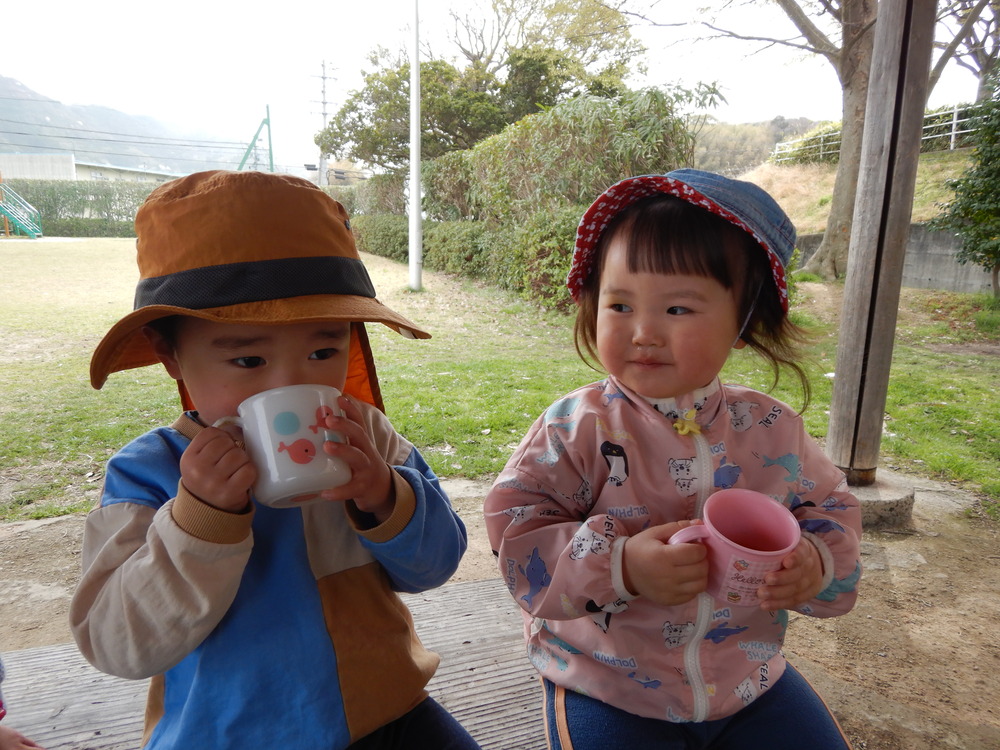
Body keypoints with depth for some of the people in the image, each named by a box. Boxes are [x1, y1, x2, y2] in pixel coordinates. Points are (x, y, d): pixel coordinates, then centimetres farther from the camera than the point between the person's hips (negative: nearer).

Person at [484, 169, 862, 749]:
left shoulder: (774, 430, -6)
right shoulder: (578, 428, -17)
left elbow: (831, 507, 9)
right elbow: (517, 529, -18)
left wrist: (816, 564, -13)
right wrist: (620, 567, -31)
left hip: (748, 678, 4)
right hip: (609, 690, -3)